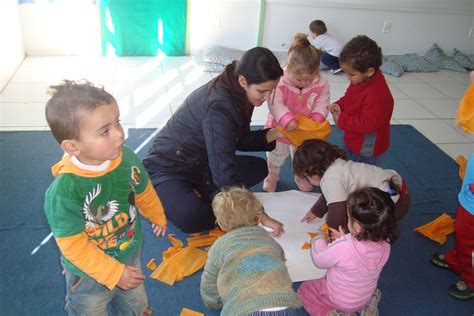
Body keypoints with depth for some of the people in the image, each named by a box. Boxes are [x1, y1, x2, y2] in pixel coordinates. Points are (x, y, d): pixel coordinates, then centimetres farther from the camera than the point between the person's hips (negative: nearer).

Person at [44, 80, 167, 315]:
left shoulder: (127, 158, -20)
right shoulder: (64, 191, -36)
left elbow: (143, 191, 1)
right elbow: (73, 245, -28)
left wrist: (157, 217, 19)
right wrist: (114, 273, -22)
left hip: (130, 255, 5)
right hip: (89, 274, -4)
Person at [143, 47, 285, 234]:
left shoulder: (239, 95, -6)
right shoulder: (218, 107, -32)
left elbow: (240, 141, 7)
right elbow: (224, 172, -36)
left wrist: (274, 134, -10)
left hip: (201, 163, 9)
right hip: (169, 168, -9)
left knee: (259, 168, 1)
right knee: (191, 216, -35)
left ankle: (196, 195, -5)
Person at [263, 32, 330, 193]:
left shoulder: (321, 84, -20)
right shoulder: (280, 80, -31)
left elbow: (322, 105, -11)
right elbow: (275, 104, -31)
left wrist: (317, 118, -30)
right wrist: (287, 119, -44)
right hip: (281, 129, -2)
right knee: (275, 157, 22)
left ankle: (301, 177, 54)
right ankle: (272, 177, 50)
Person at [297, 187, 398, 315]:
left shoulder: (342, 248, -41)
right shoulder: (384, 243, -23)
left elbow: (319, 260, -20)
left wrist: (319, 239, -3)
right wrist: (344, 238, -3)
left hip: (338, 299, -5)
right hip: (366, 296, 6)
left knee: (304, 289, 17)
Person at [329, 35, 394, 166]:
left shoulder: (377, 94, -34)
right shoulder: (360, 80, -5)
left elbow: (367, 124, -35)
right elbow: (349, 97, 13)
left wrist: (341, 120, -27)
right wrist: (339, 105, -7)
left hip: (366, 150, -9)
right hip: (353, 141, 9)